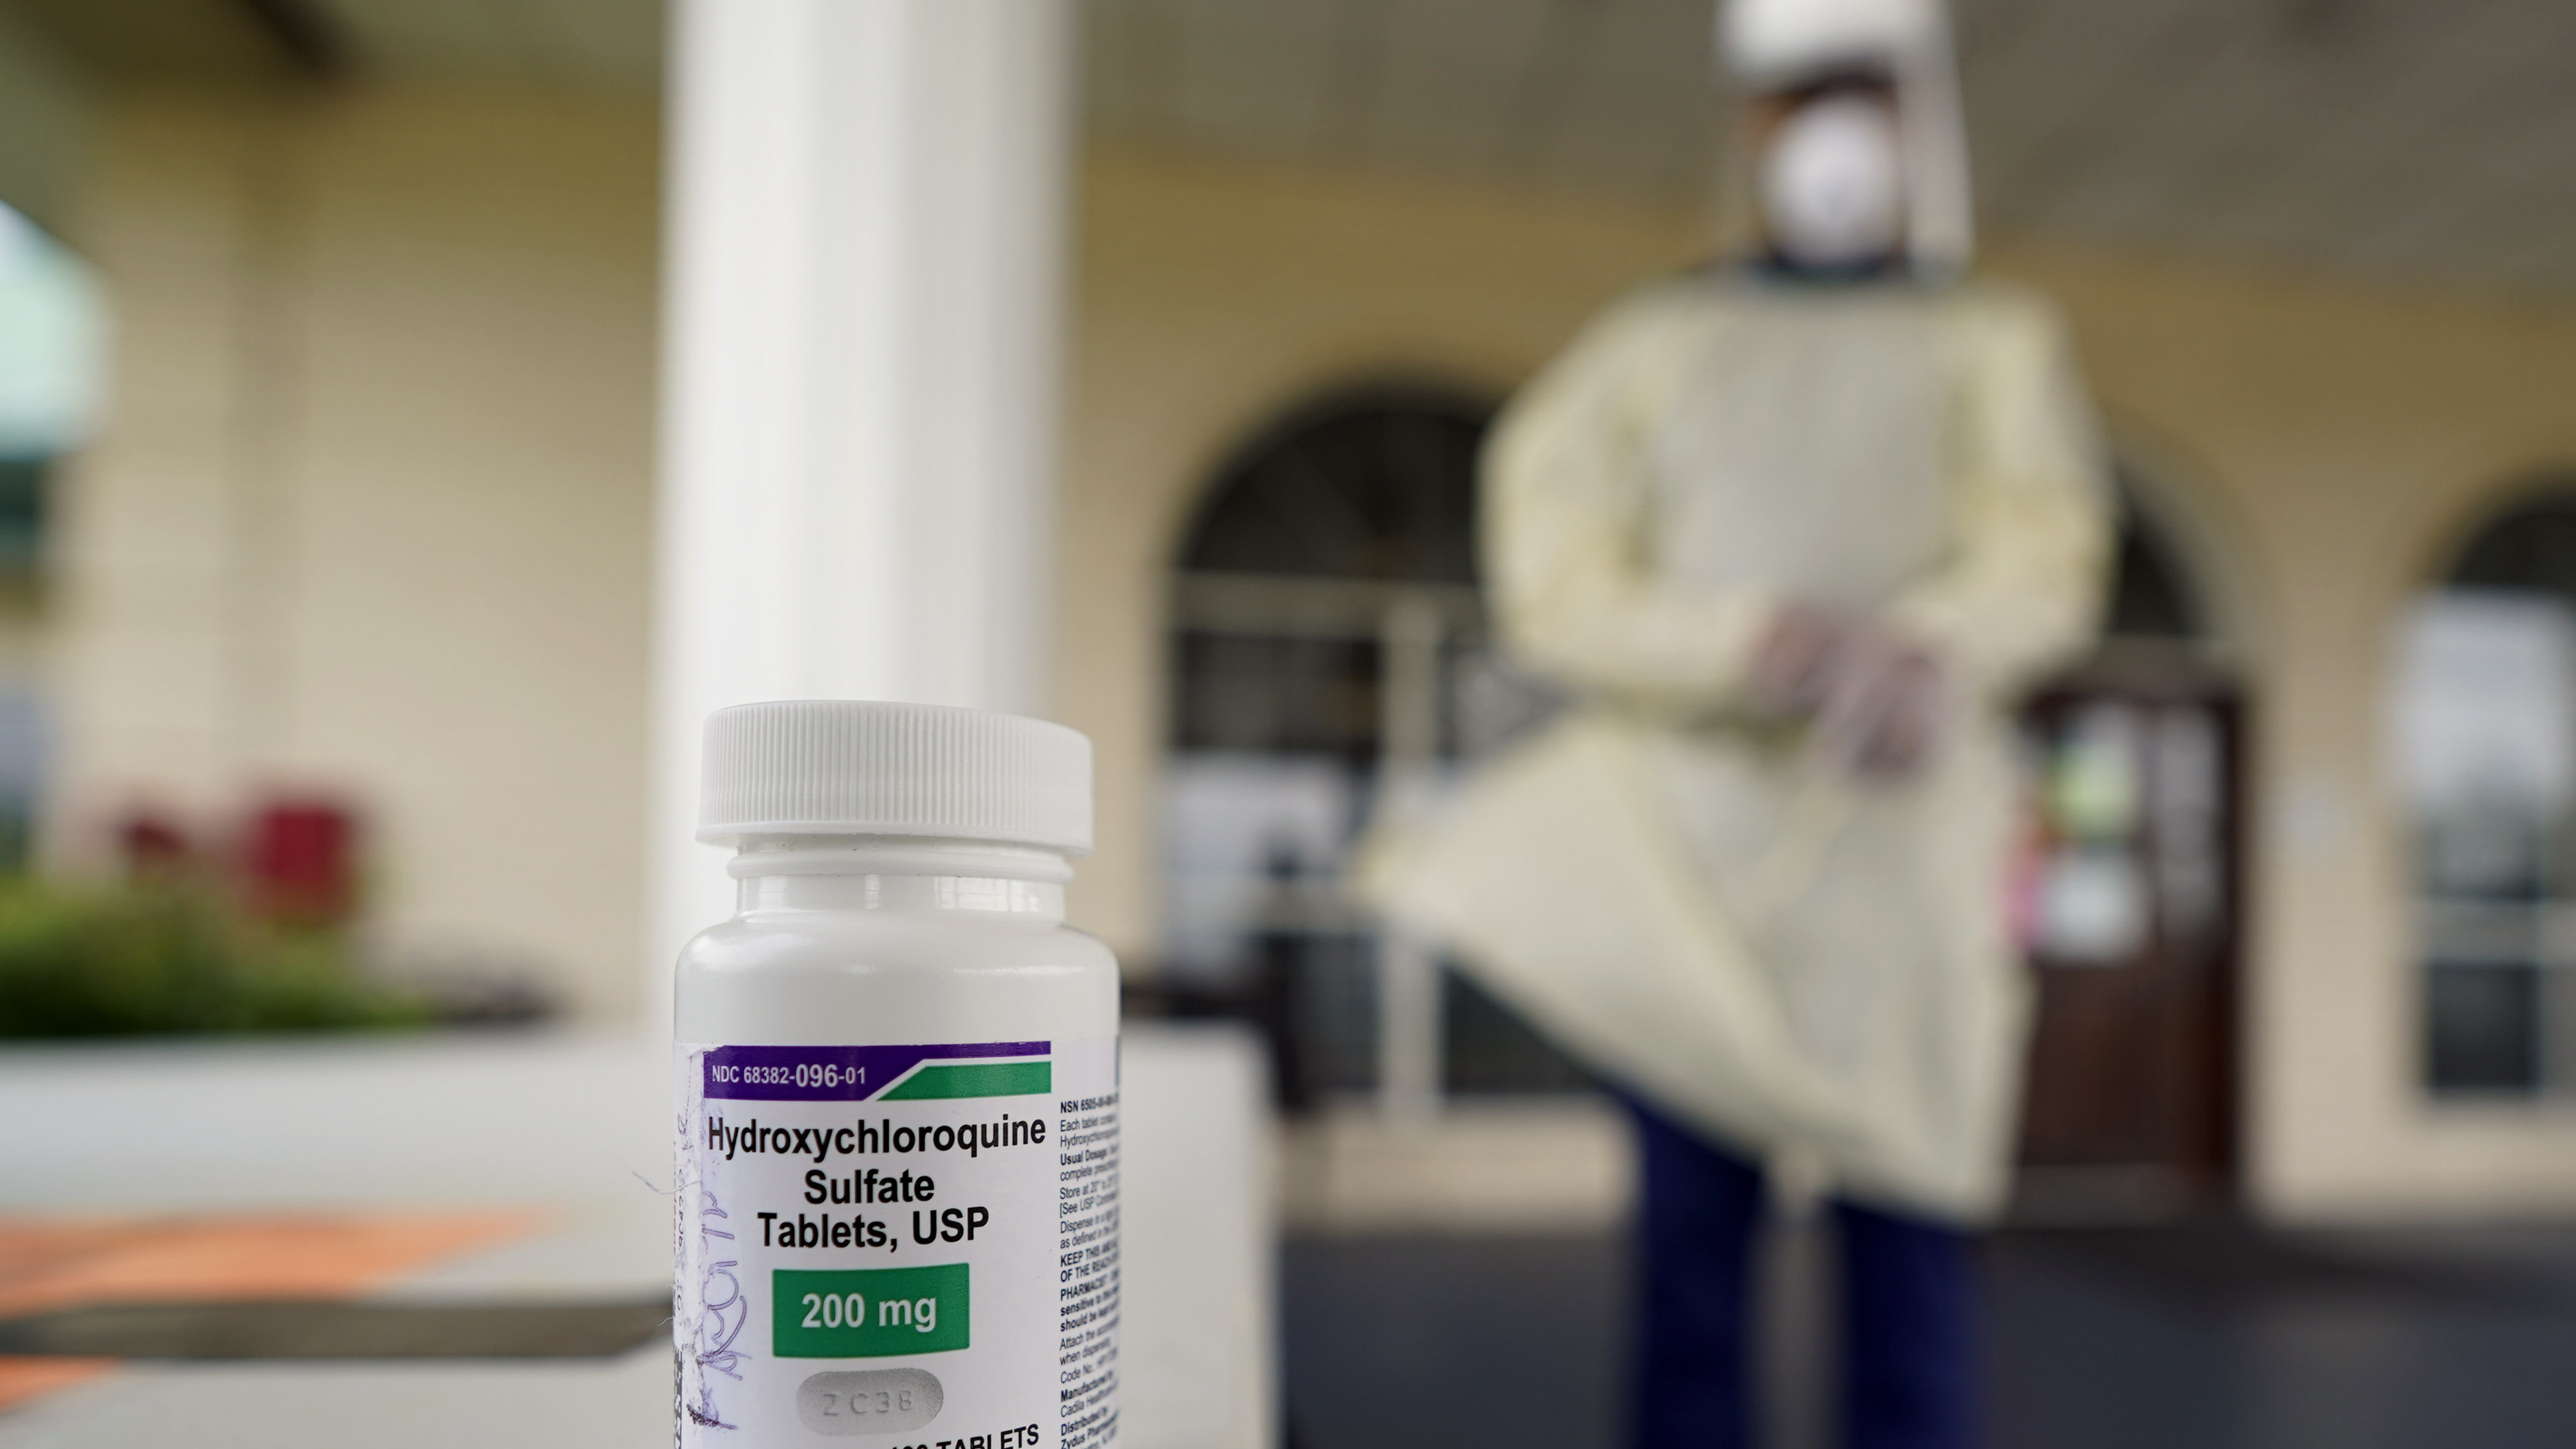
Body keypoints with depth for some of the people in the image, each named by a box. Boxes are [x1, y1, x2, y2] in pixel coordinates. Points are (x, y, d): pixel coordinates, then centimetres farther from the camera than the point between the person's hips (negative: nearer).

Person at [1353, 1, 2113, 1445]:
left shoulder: (1998, 339, 13)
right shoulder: (1649, 346, 13)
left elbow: (2048, 558, -5)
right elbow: (1554, 585, 0)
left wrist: (1932, 650, -28)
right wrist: (1746, 642, -19)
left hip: (1903, 835, 0)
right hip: (1691, 828, 0)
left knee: (1909, 1253, 2)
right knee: (1689, 1247, 2)